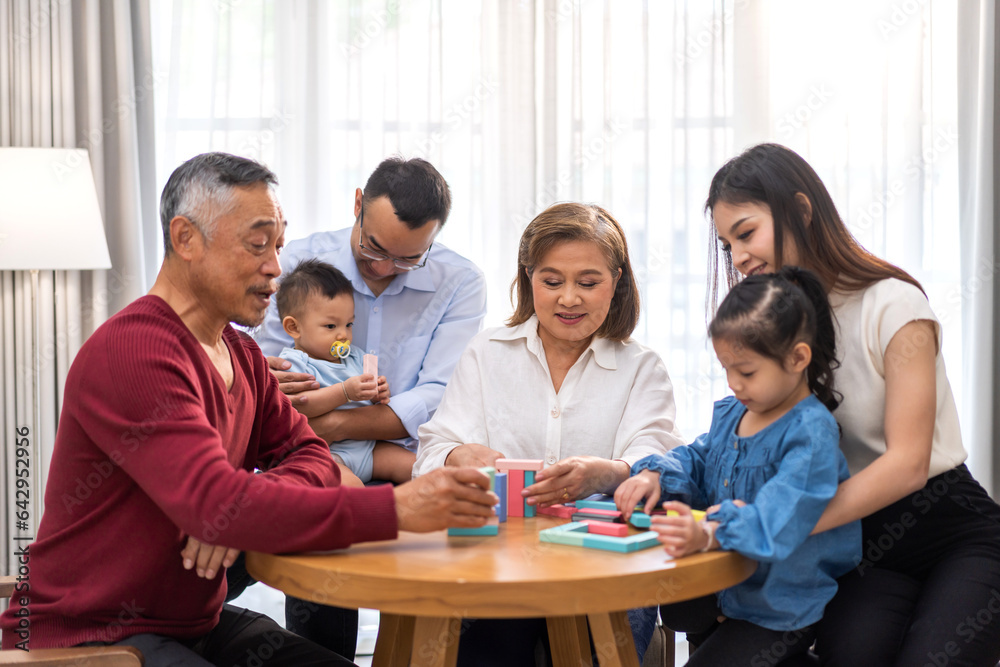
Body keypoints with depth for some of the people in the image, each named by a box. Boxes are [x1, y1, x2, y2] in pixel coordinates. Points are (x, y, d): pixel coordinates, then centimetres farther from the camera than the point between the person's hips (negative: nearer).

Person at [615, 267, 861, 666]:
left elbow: (780, 516, -39)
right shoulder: (730, 412, 2)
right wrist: (655, 475, -8)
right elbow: (696, 462, 16)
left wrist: (708, 533, -57)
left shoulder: (811, 431, -25)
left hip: (781, 608, -8)